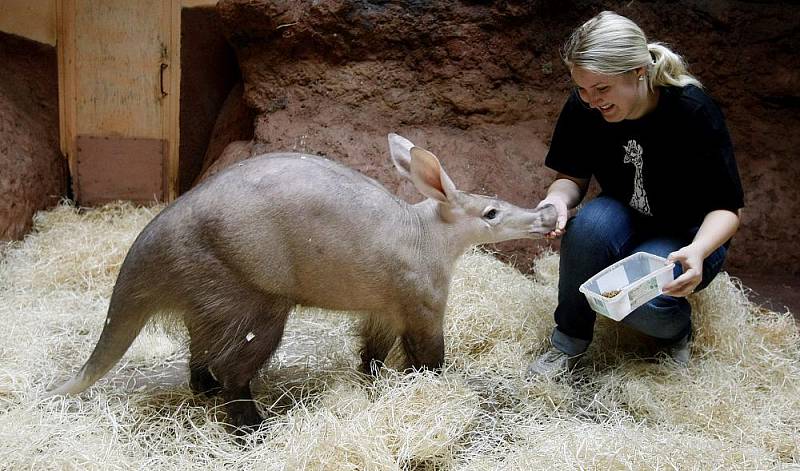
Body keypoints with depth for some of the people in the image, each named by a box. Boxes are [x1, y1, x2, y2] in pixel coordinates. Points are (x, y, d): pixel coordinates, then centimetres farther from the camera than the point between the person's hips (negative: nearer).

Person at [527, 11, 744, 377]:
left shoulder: (693, 111, -26)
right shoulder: (582, 108, -17)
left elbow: (726, 207, -19)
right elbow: (572, 177, -3)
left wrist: (697, 252, -41)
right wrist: (558, 199, -29)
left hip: (687, 236, -3)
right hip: (625, 221, 3)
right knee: (590, 225, -32)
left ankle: (676, 331, 6)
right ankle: (569, 339, -12)